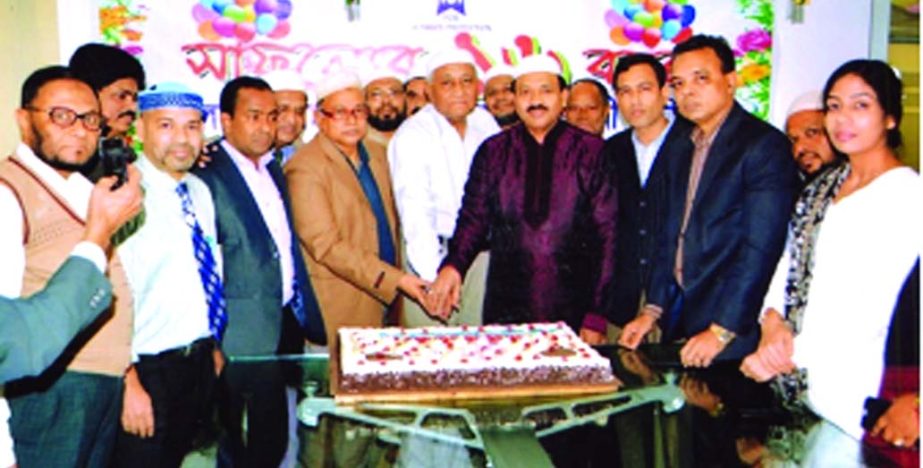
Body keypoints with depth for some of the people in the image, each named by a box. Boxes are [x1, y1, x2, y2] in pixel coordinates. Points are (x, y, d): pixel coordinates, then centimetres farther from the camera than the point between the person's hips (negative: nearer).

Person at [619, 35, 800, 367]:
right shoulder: (683, 149, 14)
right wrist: (653, 310, 7)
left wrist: (721, 331, -19)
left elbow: (761, 248, -17)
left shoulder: (765, 146, -11)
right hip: (680, 320, 6)